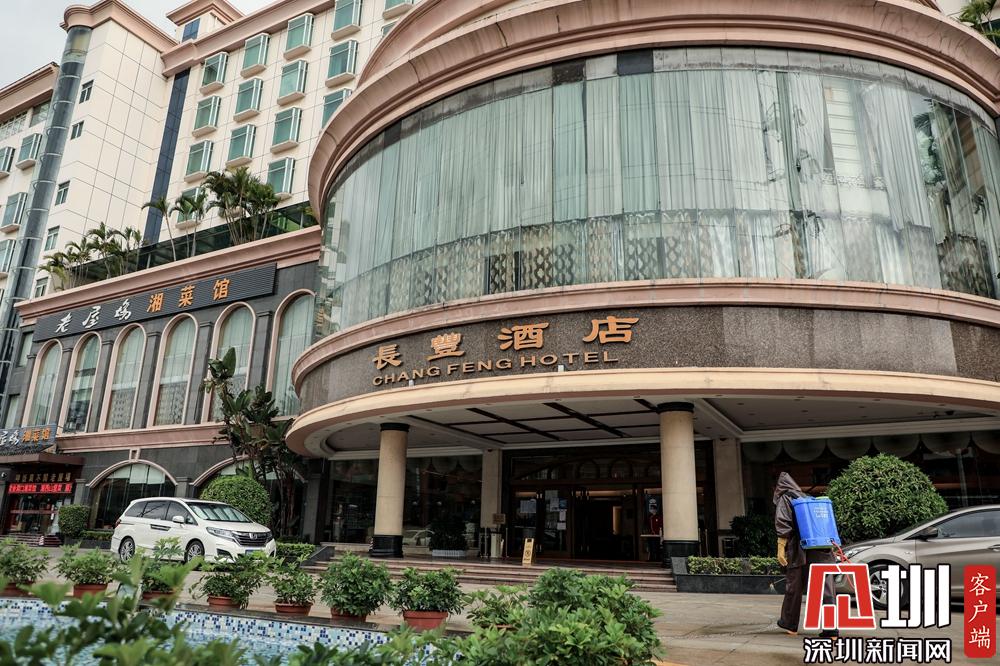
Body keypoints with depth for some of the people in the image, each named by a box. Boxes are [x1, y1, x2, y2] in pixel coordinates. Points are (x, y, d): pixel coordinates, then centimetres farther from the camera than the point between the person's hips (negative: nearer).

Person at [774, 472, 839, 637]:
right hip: (821, 551, 5)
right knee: (825, 588, 0)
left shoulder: (784, 500, 2)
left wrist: (781, 548, -12)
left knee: (794, 587, 9)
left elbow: (783, 524, -10)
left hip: (799, 552, -4)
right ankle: (831, 629, -7)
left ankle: (790, 624, 21)